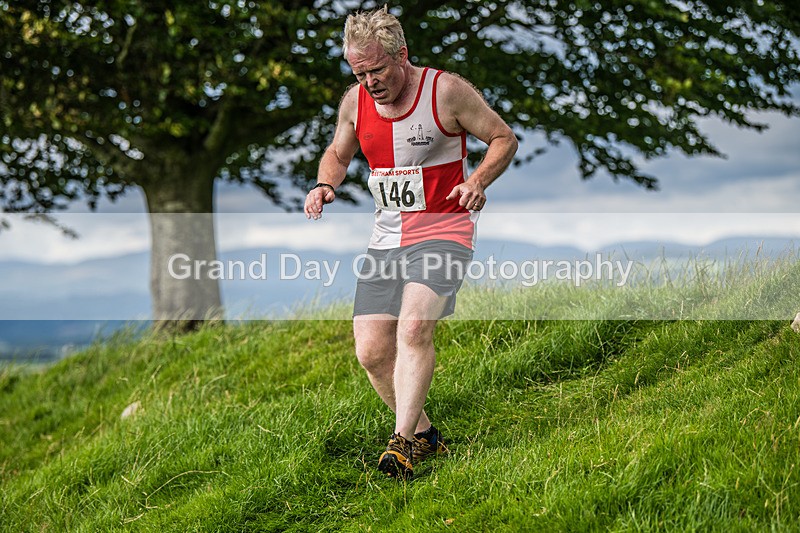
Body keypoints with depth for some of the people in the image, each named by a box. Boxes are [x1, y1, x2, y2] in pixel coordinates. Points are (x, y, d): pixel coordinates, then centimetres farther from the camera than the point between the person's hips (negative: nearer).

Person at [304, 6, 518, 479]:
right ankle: (424, 435, 18)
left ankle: (403, 441, -26)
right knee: (371, 351, -2)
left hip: (443, 231, -5)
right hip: (387, 238, 6)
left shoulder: (447, 90, -11)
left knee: (414, 328, -28)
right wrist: (325, 185, -2)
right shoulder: (355, 101, 3)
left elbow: (504, 138, -2)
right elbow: (338, 154, 20)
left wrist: (478, 181, -20)